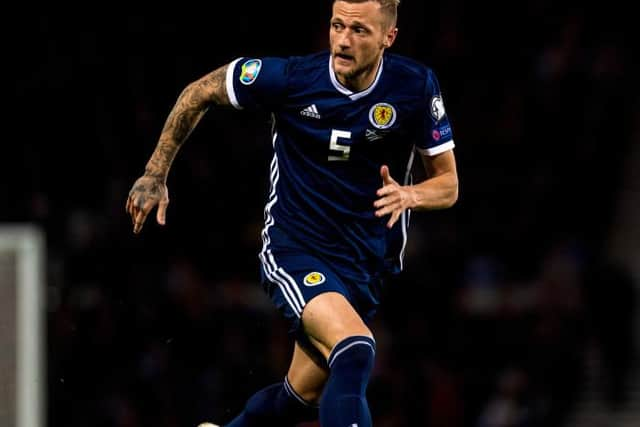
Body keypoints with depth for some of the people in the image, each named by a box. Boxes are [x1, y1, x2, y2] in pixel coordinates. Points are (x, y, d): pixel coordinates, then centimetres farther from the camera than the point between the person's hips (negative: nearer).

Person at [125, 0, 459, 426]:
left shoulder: (415, 86, -10)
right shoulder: (290, 77, -15)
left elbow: (448, 184, -1)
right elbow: (200, 92, 2)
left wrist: (408, 195, -23)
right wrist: (156, 174, 5)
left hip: (366, 263, 4)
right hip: (294, 249, -4)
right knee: (355, 351, -31)